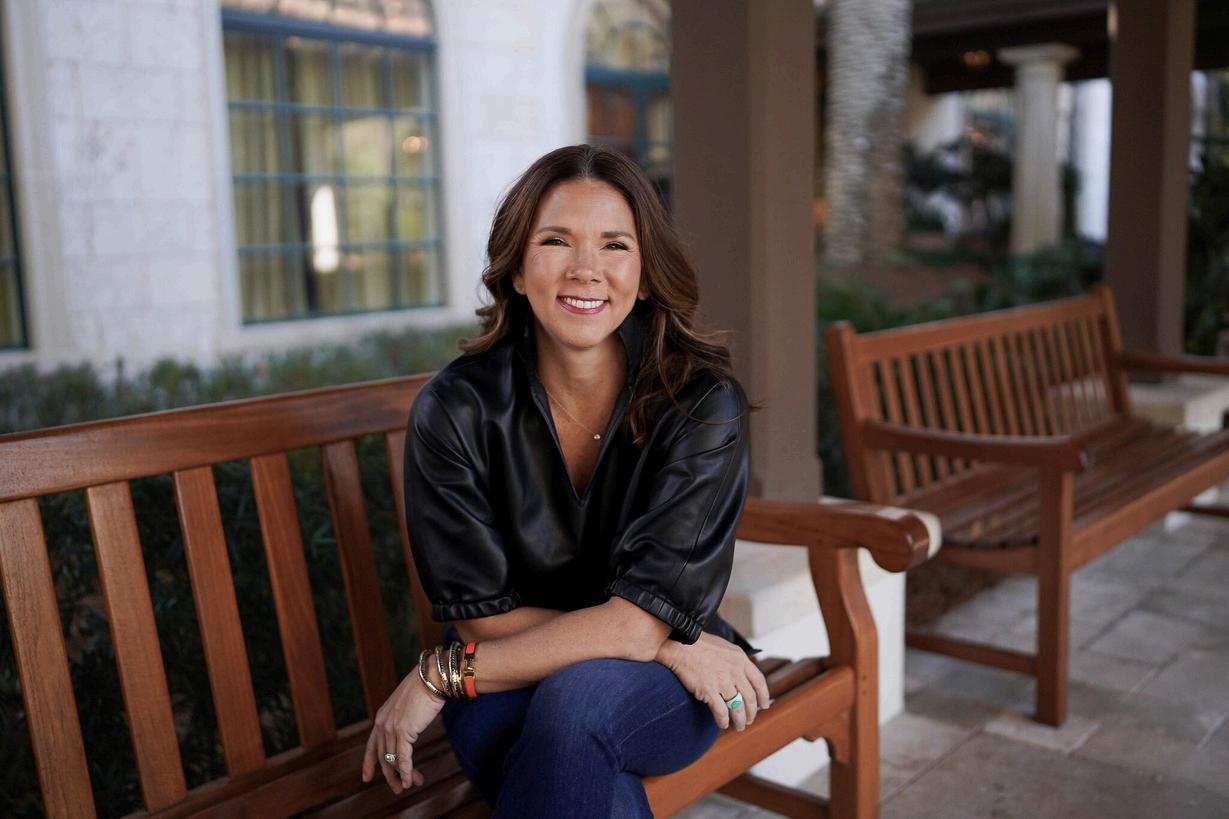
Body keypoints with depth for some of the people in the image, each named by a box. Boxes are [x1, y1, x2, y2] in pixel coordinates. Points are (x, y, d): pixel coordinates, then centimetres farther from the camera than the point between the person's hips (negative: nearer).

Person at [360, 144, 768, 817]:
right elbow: (483, 618, -11)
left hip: (659, 696, 0)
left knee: (579, 693, -35)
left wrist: (440, 674, -16)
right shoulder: (455, 409, -11)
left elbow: (640, 616, -20)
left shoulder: (704, 405, -14)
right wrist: (666, 643, -19)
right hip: (511, 693, 0)